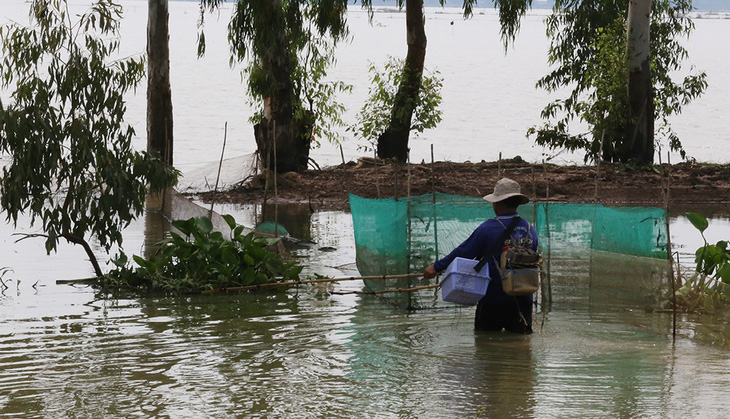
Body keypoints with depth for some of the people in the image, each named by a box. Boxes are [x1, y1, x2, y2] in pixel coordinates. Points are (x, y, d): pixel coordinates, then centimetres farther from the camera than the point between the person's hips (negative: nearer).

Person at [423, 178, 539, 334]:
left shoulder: (489, 228, -12)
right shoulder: (530, 230, 4)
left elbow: (463, 252, -5)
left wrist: (437, 267, 6)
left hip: (494, 299, -4)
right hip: (523, 300, 4)